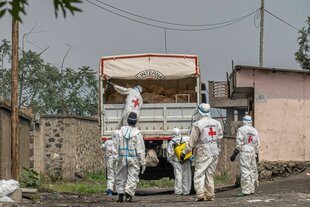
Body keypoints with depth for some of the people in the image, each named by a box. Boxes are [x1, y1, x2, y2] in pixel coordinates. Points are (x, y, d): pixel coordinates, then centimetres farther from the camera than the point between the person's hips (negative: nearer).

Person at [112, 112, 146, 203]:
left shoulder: (120, 132, 1)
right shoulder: (137, 134, -9)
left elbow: (115, 147, 2)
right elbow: (140, 150, -7)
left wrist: (116, 158, 7)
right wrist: (143, 163, -2)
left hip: (122, 158, 3)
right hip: (134, 159, -3)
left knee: (121, 176, 13)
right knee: (132, 177, 2)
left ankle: (120, 194, 7)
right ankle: (128, 194, -11)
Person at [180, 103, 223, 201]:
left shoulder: (198, 124, -11)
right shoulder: (217, 123, 8)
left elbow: (192, 141, -10)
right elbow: (220, 138, 11)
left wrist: (184, 152, -3)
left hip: (203, 153, -6)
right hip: (215, 152, 6)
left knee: (199, 174, -3)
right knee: (210, 174, 12)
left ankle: (200, 194, -14)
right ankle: (210, 195, 10)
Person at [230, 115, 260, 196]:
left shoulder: (241, 130, -4)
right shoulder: (255, 131, 14)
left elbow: (239, 144, -9)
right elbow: (257, 144, 15)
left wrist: (234, 154, -6)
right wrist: (256, 154, 23)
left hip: (244, 153, -6)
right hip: (253, 153, 6)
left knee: (245, 171, -9)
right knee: (252, 171, 11)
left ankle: (245, 191, -13)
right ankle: (251, 190, 14)